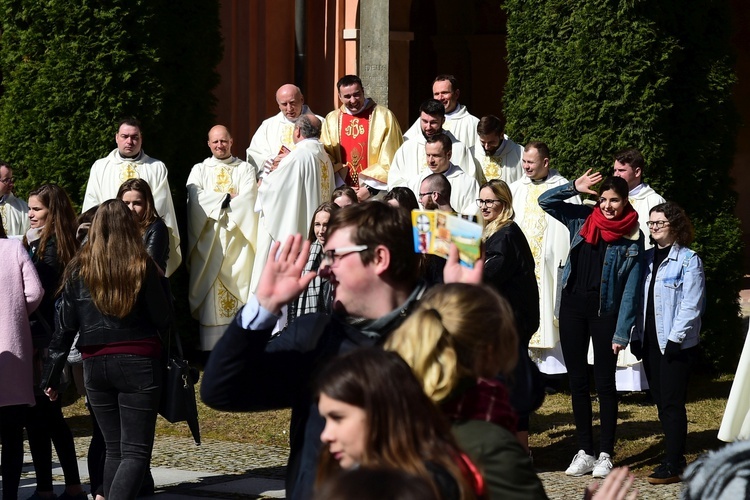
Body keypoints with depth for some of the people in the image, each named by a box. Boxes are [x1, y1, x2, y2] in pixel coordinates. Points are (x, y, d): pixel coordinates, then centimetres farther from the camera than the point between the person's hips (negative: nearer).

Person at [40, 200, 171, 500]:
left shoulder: (79, 269, 1)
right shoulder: (142, 267, -6)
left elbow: (65, 326, 3)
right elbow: (163, 318, -1)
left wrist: (51, 376, 9)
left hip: (95, 364, 3)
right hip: (138, 363, -3)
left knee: (114, 448, 16)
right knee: (135, 451, -4)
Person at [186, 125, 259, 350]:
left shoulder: (245, 169, 11)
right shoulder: (199, 170, 13)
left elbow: (247, 200, -4)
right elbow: (196, 199, -4)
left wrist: (215, 201, -6)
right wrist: (228, 198, -6)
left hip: (238, 239, 0)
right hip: (208, 240, 1)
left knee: (238, 288, -8)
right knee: (210, 291, -6)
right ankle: (211, 347, -6)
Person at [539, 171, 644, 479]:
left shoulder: (632, 238, -7)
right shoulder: (584, 220, 4)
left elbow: (630, 289, -9)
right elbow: (545, 201, 4)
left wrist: (622, 332, -13)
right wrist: (575, 187, -9)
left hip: (605, 311, -4)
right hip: (573, 306, 4)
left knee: (605, 384, 3)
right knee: (577, 381, 8)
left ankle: (606, 454, 9)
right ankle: (584, 451, 15)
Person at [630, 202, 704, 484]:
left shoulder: (688, 260, -8)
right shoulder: (647, 259, 12)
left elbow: (691, 306, -13)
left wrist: (675, 338, -18)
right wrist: (637, 336, 7)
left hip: (677, 344, -7)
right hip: (651, 342, 7)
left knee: (672, 403, -6)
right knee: (661, 402, 9)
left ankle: (673, 465, -3)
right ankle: (675, 458, 16)